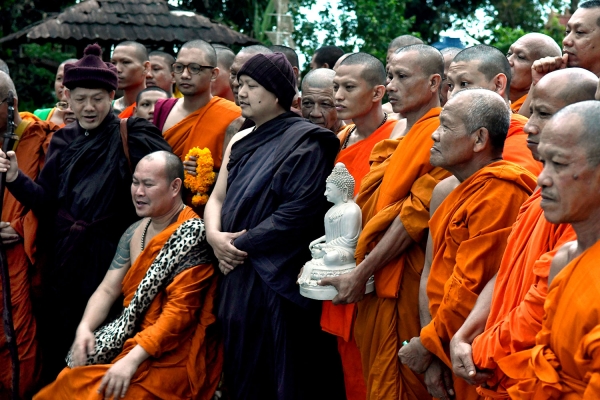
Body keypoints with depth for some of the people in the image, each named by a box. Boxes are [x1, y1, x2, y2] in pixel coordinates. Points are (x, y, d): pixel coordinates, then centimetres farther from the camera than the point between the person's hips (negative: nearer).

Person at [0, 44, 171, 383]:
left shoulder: (132, 139, -7)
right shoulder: (64, 142, 9)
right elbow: (47, 201, 4)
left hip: (108, 259, -5)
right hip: (63, 263, 5)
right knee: (58, 343, 12)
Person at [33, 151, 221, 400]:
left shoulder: (192, 235, -13)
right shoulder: (135, 232, 11)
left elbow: (180, 310, -19)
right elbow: (107, 290, 11)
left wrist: (133, 359, -25)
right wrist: (85, 328, -8)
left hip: (169, 358, -7)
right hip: (130, 340, 7)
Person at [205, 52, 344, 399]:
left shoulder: (305, 141, -9)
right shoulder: (242, 143, 16)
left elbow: (299, 212, -18)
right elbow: (217, 197, 16)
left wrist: (242, 244, -14)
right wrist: (214, 235, -6)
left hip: (280, 281, -7)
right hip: (238, 278, 7)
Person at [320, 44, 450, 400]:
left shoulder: (439, 134, -12)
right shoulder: (398, 137, 16)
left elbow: (416, 214, -18)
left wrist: (361, 274, -16)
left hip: (403, 288, -9)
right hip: (374, 288, 9)